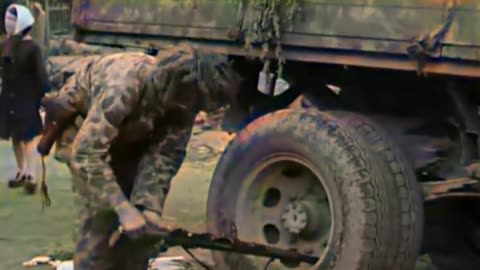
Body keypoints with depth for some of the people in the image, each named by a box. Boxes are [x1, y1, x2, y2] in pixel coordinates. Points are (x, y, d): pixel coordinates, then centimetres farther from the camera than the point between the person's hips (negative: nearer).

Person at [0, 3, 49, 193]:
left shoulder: (31, 47, -11)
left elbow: (41, 74, -13)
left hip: (26, 98, -6)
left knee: (28, 136, -6)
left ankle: (31, 176, -8)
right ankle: (21, 172, 23)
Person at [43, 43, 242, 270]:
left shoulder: (183, 99, -25)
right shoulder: (123, 86, -44)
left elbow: (165, 155, -19)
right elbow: (87, 153, -44)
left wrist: (151, 207, -32)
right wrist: (123, 208, -47)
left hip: (129, 132, 6)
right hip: (79, 120, -6)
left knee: (142, 225, -1)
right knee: (100, 211, -18)